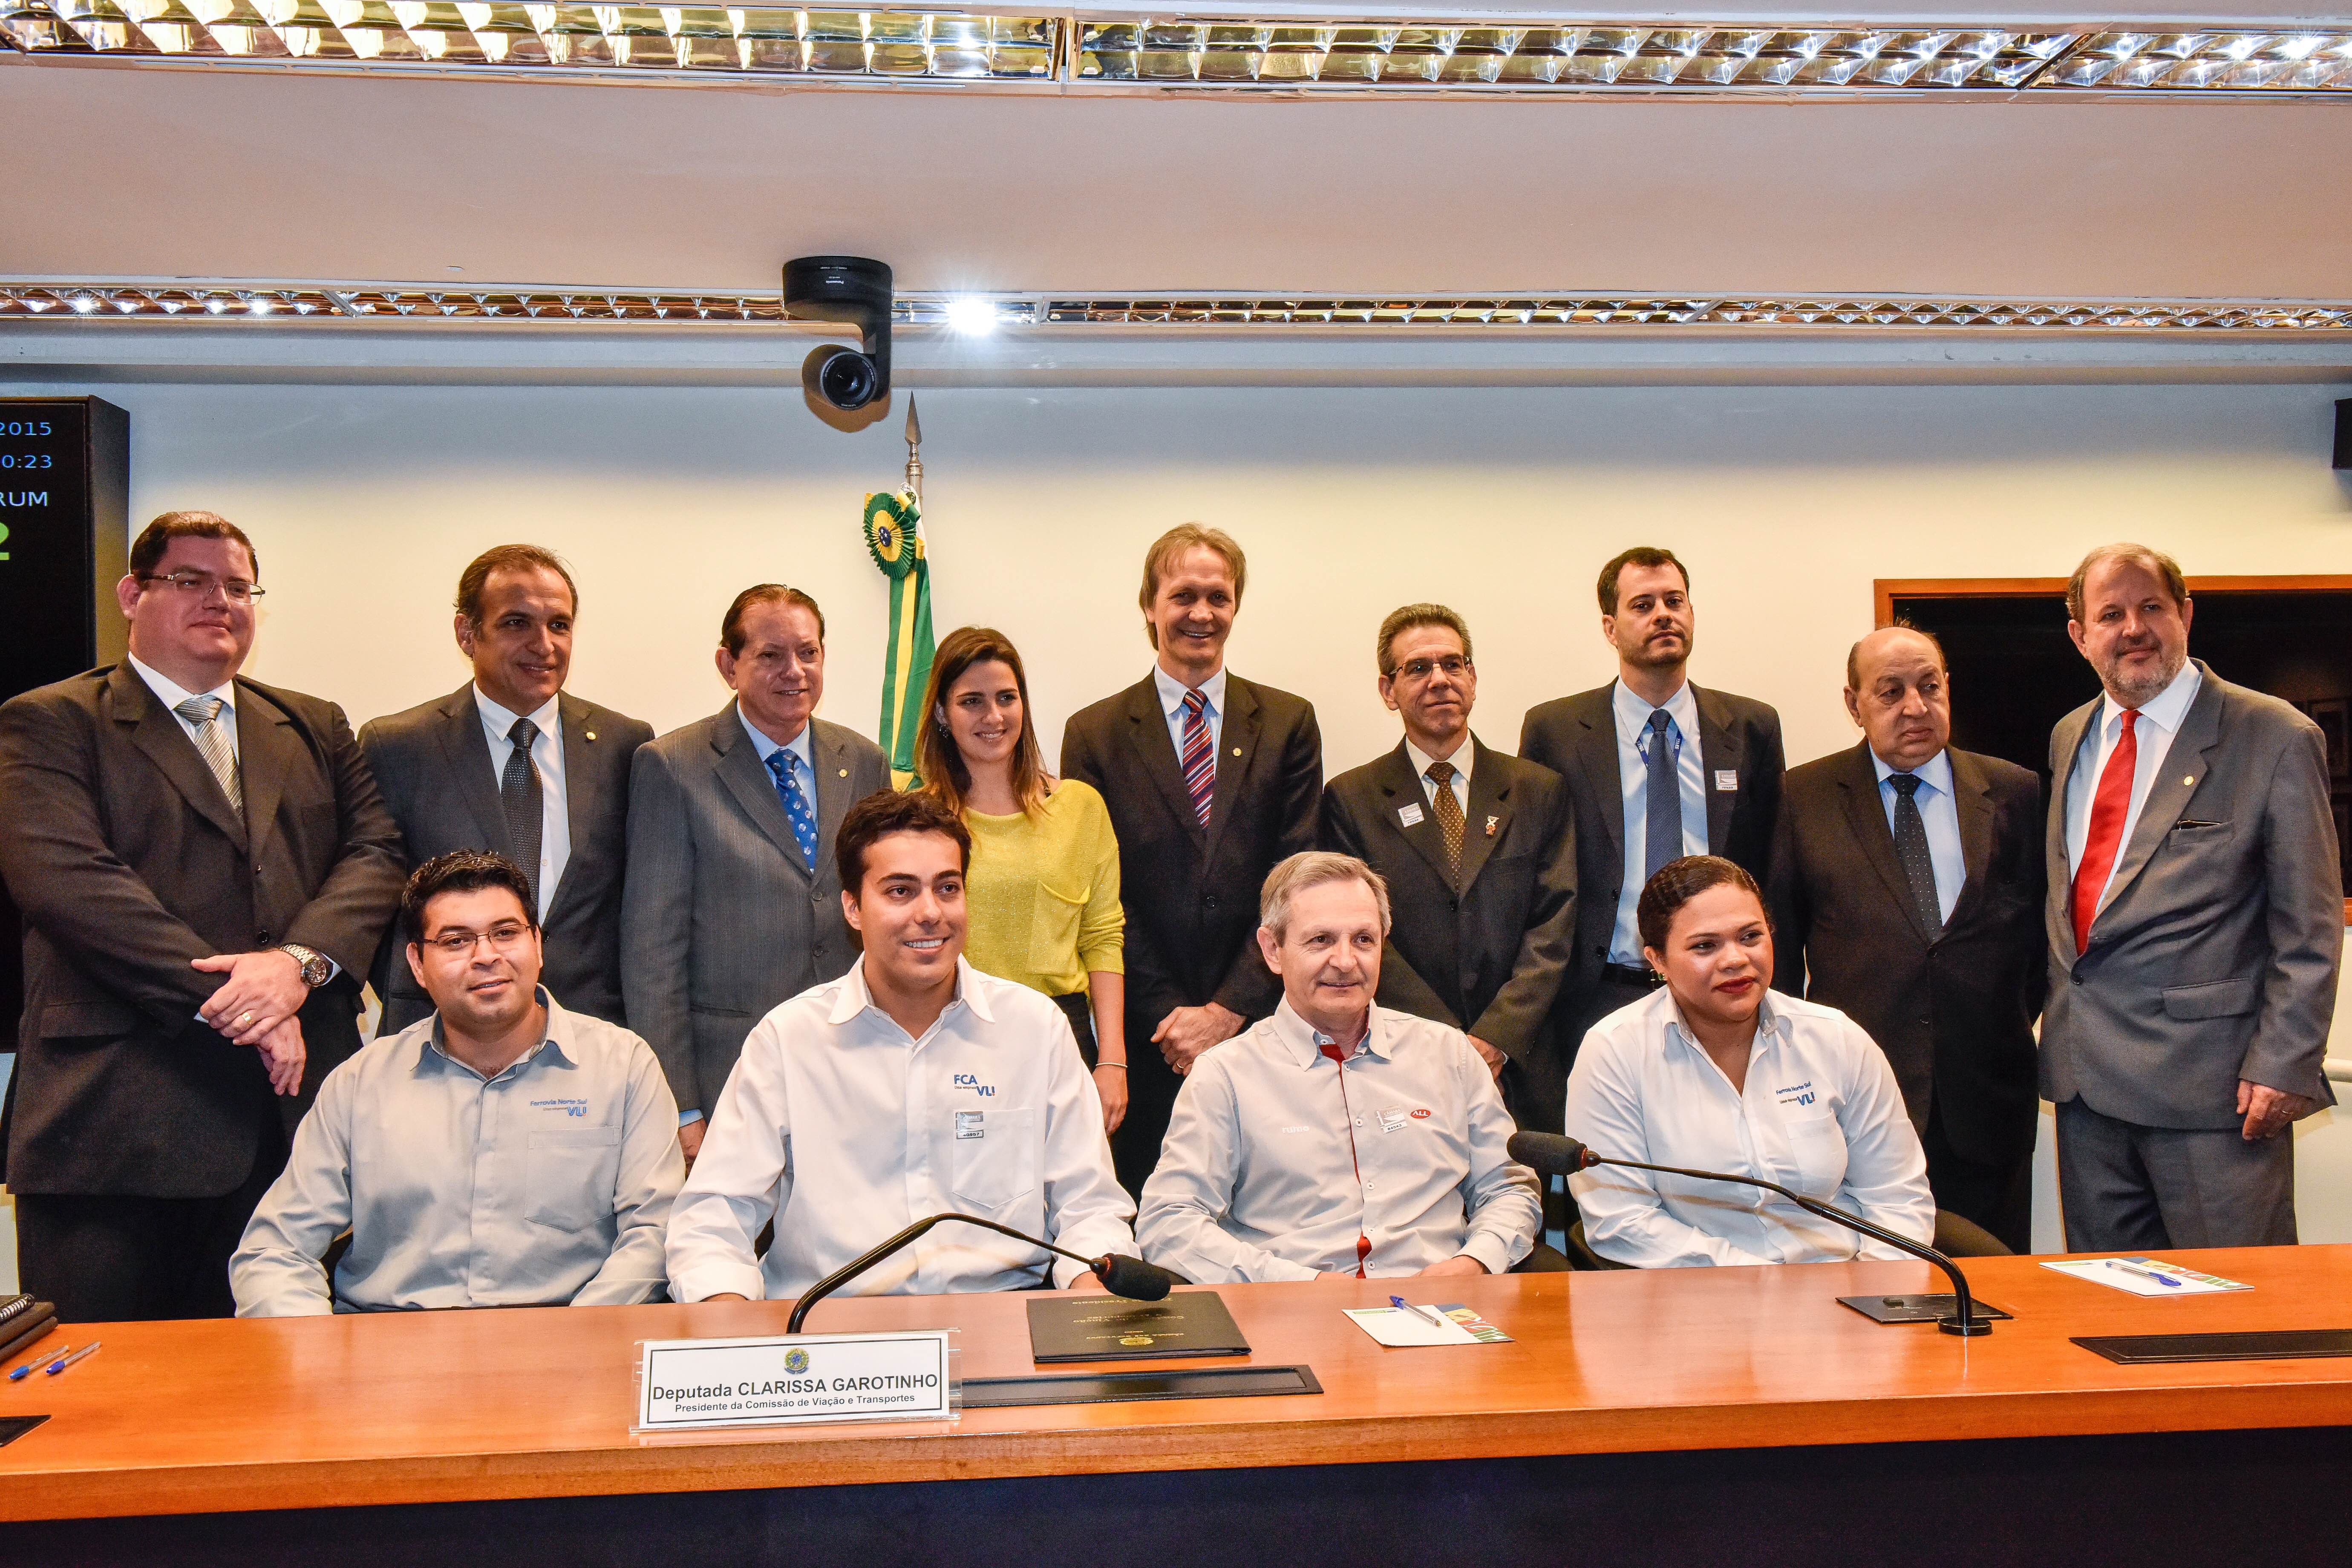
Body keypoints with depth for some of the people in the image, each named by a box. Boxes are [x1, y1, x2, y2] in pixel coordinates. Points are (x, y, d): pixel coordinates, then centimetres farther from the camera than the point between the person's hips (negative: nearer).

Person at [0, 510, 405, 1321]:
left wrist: (300, 961, -13)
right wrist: (224, 1002, -16)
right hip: (115, 1117, -4)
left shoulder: (316, 728, 19)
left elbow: (375, 853, 7)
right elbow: (66, 880, -10)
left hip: (291, 1106, 4)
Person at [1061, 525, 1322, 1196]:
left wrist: (1229, 1009, -9)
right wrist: (1168, 1016, -8)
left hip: (1261, 1027, 1)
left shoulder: (1288, 723, 7)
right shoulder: (1096, 734, 5)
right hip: (1148, 1041, -1)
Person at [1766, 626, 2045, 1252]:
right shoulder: (1803, 797, 5)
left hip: (1986, 1102, 2)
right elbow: (1778, 939, 6)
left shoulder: (2016, 794, 9)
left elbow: (2046, 929, 14)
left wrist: (2016, 1024, 6)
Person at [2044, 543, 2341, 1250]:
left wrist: (2282, 1066, -13)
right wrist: (2057, 1021, 13)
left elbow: (2309, 933, -7)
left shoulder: (2275, 739, -6)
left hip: (2211, 1083, -6)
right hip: (2086, 1077, 6)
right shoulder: (2069, 738, 13)